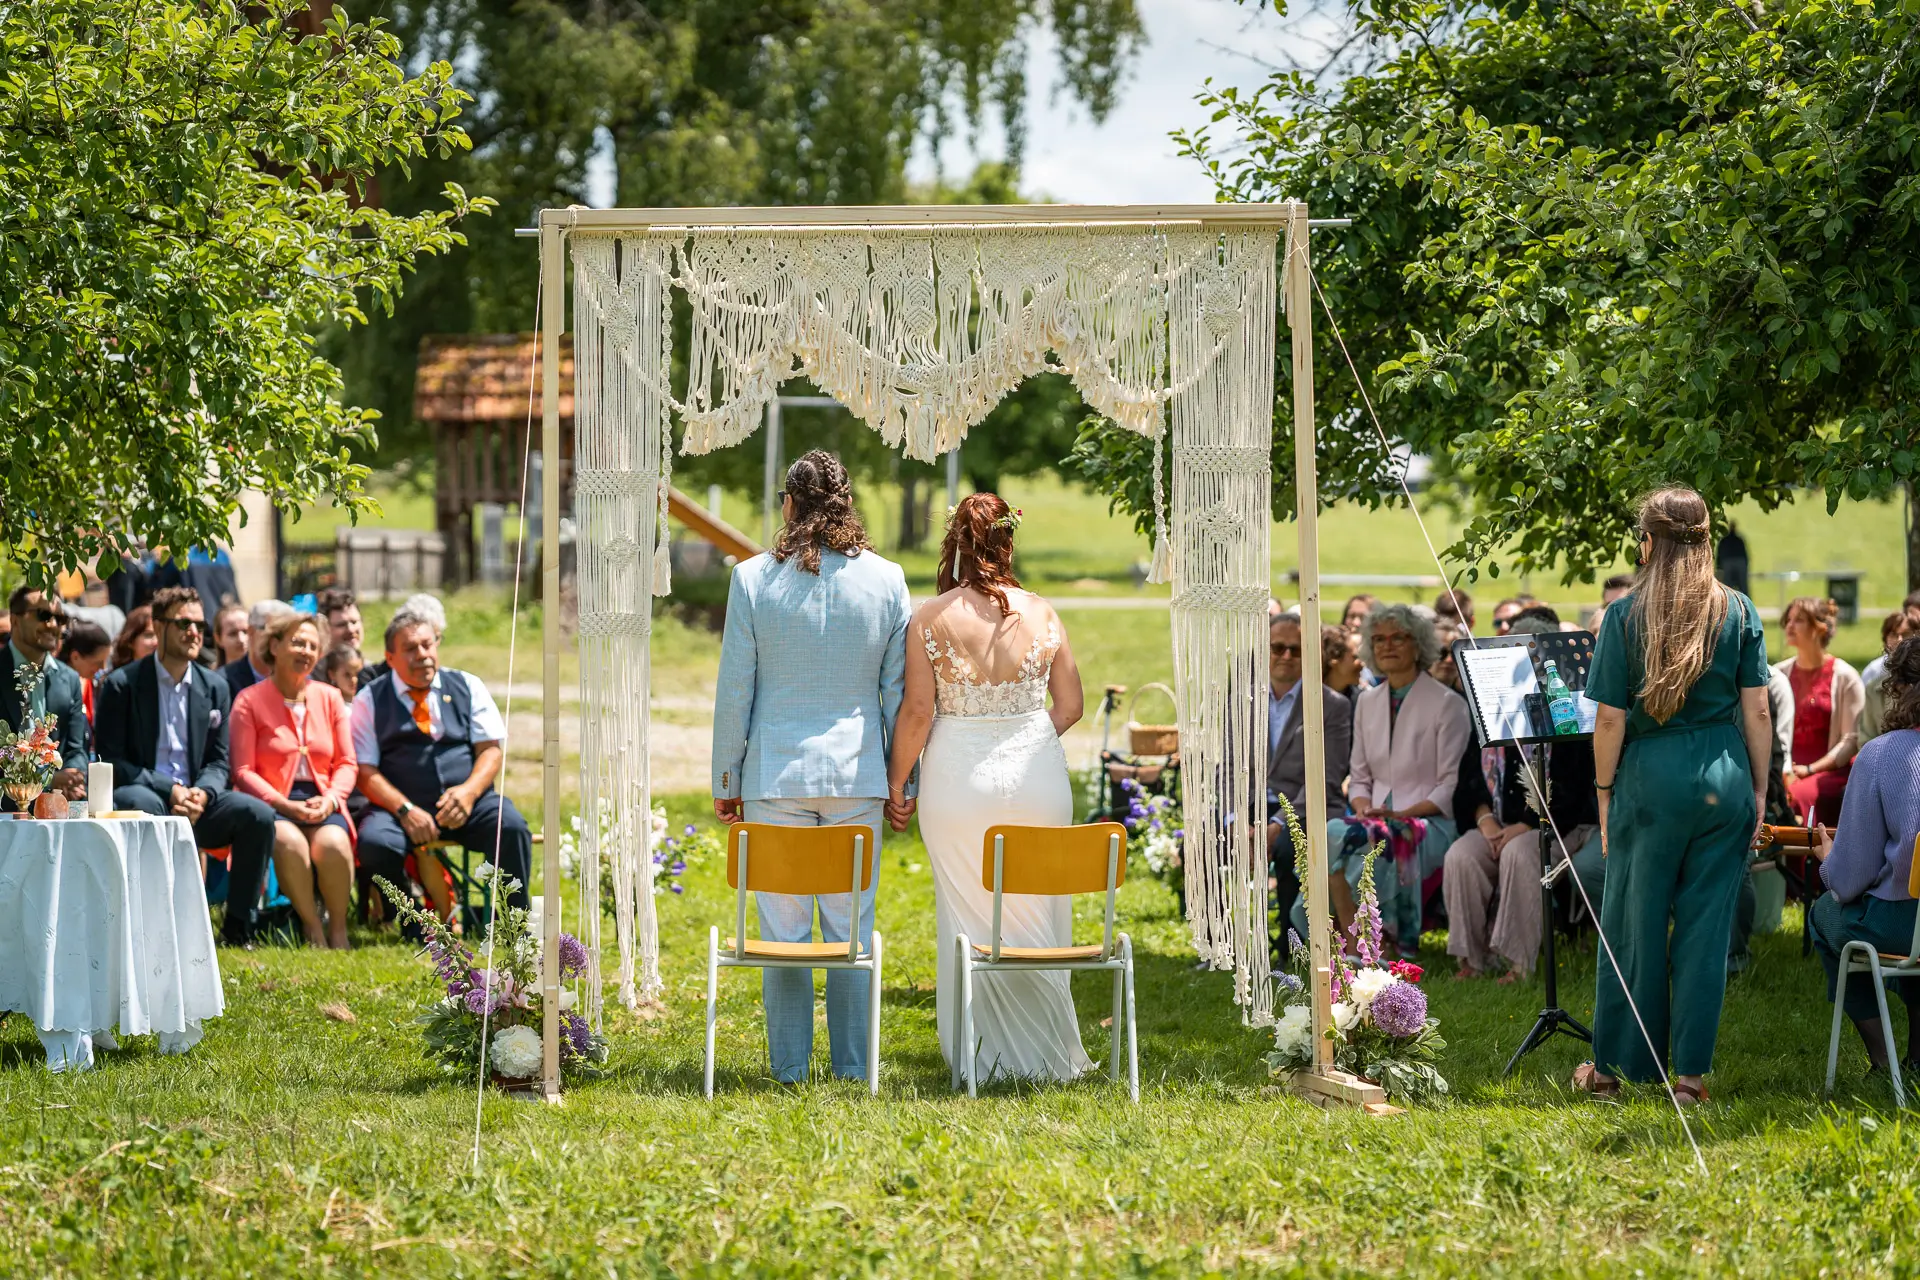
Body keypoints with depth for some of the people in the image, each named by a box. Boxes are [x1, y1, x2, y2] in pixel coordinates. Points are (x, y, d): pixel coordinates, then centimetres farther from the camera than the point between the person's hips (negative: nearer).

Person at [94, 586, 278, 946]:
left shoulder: (215, 689, 13)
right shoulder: (122, 685, -1)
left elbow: (218, 762, 12)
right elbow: (110, 761, -6)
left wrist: (203, 792, -13)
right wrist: (168, 790, -18)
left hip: (194, 802, 4)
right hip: (138, 793, -4)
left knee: (258, 814, -21)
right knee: (145, 804, -39)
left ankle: (237, 928, -12)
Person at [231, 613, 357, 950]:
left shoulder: (330, 698, 15)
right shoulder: (249, 701, 3)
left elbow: (347, 763, 13)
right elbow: (243, 770, -3)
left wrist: (331, 798, -8)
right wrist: (285, 805, -15)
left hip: (322, 803, 2)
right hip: (272, 804, -2)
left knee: (333, 844, -32)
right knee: (290, 842, -37)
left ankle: (338, 929, -13)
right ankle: (312, 927, -18)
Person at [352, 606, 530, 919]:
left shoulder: (467, 687, 14)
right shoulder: (370, 700, 9)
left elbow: (491, 749, 7)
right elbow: (366, 772, 1)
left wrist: (468, 791, -13)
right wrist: (405, 810, -16)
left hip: (469, 800, 1)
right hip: (400, 806, -1)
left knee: (511, 826, -30)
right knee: (374, 841, -33)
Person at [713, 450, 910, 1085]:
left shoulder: (753, 578, -6)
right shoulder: (886, 579, -1)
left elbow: (733, 692, -3)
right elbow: (898, 691, 3)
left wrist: (724, 778, 6)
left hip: (776, 773, -1)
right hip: (858, 772, 1)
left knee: (783, 927, 6)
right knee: (852, 924, 9)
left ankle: (789, 1065, 10)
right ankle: (853, 1063, 12)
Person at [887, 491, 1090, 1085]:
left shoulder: (931, 617, -7)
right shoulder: (1041, 612, -1)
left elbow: (917, 711, -7)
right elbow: (1069, 707, 4)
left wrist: (896, 783, 4)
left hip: (958, 778, -2)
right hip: (1035, 777, 2)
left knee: (968, 917, 8)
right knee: (1037, 915, 12)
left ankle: (980, 1054, 12)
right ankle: (1043, 1052, 18)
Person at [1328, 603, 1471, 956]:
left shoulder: (1447, 704, -2)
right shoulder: (1368, 702, 16)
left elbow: (1452, 786, -5)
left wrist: (1403, 814, -17)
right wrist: (1364, 807, -4)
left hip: (1431, 822, -5)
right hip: (1377, 818, 5)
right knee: (1333, 833, -29)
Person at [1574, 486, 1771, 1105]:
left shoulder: (1626, 616, -4)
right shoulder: (1739, 612, 2)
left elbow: (1610, 718, -4)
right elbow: (1756, 710, 1)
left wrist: (1604, 792, 6)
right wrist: (1759, 788, 9)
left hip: (1651, 779, -2)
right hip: (1725, 779, 2)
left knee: (1633, 922, 8)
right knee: (1706, 925, 5)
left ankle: (1613, 1065, 17)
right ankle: (1690, 1072, 6)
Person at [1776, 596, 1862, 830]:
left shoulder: (1845, 677, -1)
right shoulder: (1779, 673, 13)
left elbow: (1850, 740, -5)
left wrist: (1809, 770, -15)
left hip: (1830, 772, -3)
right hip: (1785, 770, 3)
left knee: (1797, 795, -36)